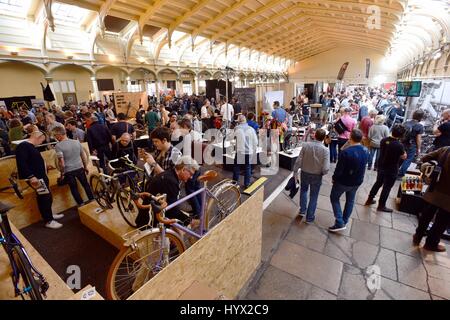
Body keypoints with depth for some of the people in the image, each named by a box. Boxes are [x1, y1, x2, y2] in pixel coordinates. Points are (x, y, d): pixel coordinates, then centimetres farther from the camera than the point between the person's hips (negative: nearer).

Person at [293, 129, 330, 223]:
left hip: (305, 173, 2)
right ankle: (309, 217, 26)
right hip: (317, 176, -1)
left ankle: (303, 210, 33)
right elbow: (326, 168, -21)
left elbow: (299, 161, -13)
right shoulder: (325, 150, -19)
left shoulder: (305, 145, -15)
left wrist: (295, 172, -1)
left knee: (303, 190, 29)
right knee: (313, 196, 15)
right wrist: (322, 173, 1)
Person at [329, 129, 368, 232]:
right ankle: (345, 221, 37)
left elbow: (339, 169, -24)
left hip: (343, 181, -6)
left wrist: (334, 178, -7)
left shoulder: (346, 152, -29)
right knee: (350, 200, 22)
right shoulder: (365, 151, -6)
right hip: (357, 181, 6)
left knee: (334, 198, 13)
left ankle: (340, 223, 7)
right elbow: (363, 166, 6)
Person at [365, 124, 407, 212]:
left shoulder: (384, 140, -8)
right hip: (391, 170, -6)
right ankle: (381, 206, 20)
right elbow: (404, 157, -7)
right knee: (387, 187, 8)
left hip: (381, 167, 6)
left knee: (378, 183, 22)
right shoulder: (399, 145, -25)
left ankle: (369, 199, 32)